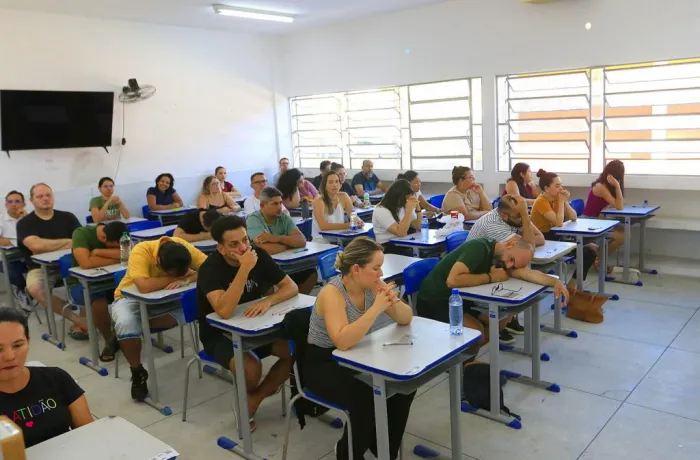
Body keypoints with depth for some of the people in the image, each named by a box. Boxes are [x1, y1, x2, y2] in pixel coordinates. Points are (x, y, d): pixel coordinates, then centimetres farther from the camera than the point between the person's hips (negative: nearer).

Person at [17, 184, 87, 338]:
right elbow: (36, 245, -18)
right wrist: (68, 241, -9)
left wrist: (47, 247, -12)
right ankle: (77, 320, -23)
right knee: (34, 288, -34)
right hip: (41, 268, -2)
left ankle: (82, 320, -17)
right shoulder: (25, 223, 1)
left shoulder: (67, 217, 9)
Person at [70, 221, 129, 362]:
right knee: (98, 298, -38)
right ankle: (109, 341, -15)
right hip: (82, 283, -4)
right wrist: (116, 259, -23)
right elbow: (86, 263, -35)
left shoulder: (119, 235, -8)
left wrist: (98, 252, -25)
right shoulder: (81, 233, -20)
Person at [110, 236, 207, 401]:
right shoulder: (141, 252, -33)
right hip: (132, 297, -3)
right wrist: (177, 277, -35)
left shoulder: (182, 246, -22)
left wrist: (186, 279, -39)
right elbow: (144, 287, -45)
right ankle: (137, 373, -11)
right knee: (125, 323, -36)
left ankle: (139, 326, -10)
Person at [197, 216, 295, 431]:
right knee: (251, 368, -31)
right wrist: (245, 268, -41)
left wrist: (267, 301, -28)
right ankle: (245, 397, 5)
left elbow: (291, 287, -8)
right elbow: (225, 311, -39)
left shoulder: (258, 255, -9)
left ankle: (255, 398, 2)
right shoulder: (210, 268, -24)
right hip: (219, 334, -5)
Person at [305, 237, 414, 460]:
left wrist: (393, 301, -24)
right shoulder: (332, 293, -26)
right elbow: (343, 341, -39)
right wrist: (377, 308, -38)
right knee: (366, 398, -29)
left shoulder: (371, 285, -7)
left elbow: (406, 319, -1)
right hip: (324, 364, -6)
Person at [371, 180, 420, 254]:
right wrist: (409, 209, -25)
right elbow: (400, 233, -24)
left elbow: (418, 227, 8)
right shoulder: (381, 211, -14)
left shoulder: (404, 206, 9)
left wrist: (417, 207, -5)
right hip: (387, 248, -6)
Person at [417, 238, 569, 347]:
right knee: (478, 332, -26)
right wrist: (490, 277, -26)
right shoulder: (479, 248, -25)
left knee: (503, 318, 1)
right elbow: (452, 280, -37)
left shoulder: (500, 258, 0)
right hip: (432, 302, -9)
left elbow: (527, 273, -14)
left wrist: (556, 282, -31)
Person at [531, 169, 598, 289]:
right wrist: (561, 201, -18)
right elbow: (559, 223, -27)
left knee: (589, 248, -4)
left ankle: (573, 284, 3)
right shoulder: (541, 202, -18)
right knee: (586, 251, -13)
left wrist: (565, 201, -7)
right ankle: (572, 285, 2)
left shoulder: (556, 198, 7)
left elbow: (573, 218, 6)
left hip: (552, 237, 8)